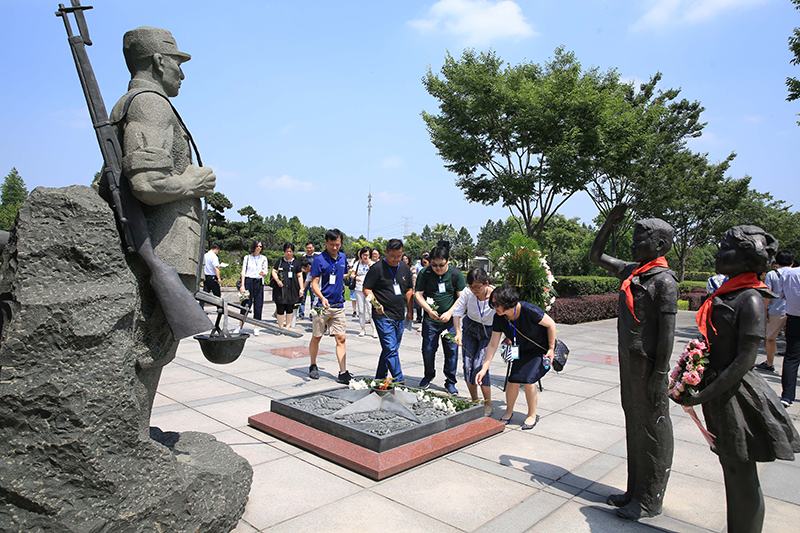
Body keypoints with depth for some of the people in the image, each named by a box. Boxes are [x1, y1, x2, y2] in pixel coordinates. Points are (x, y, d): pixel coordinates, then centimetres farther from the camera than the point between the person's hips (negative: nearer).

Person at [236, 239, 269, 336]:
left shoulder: (263, 258, 12)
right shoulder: (247, 258, 9)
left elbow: (266, 271, 8)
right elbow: (243, 272, 5)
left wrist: (263, 273, -17)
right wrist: (242, 285, -5)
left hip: (259, 282, 1)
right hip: (248, 281, -1)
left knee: (258, 305, -1)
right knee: (246, 304, -5)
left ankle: (256, 328, 6)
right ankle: (240, 325, 8)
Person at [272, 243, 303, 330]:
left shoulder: (296, 263, 11)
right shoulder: (280, 261, 10)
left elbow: (299, 276, 10)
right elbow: (274, 271, 7)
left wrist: (301, 288, 4)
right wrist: (277, 280, -12)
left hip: (292, 288, 1)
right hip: (281, 288, -1)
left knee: (290, 309, 4)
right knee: (280, 309, -3)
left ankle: (287, 327, 14)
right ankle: (281, 327, 7)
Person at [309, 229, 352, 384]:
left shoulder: (343, 258, 9)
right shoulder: (319, 259, -8)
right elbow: (314, 283, -12)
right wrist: (322, 297, -27)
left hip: (338, 306, 4)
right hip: (322, 305, -4)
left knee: (341, 339, -1)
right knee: (316, 337, 10)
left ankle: (343, 373, 0)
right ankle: (313, 366, 30)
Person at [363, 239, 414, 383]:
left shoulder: (405, 268, 11)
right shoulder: (377, 268, -8)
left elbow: (409, 290, 20)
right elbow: (366, 289, -6)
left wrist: (410, 310, 16)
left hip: (400, 317, 6)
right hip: (383, 316, -6)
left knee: (391, 349, 13)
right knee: (391, 350, -11)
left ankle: (379, 378, 26)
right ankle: (399, 381, -6)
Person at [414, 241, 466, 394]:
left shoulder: (456, 274, -5)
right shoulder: (425, 273, -5)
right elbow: (418, 294, -3)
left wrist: (449, 313, -15)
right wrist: (429, 310, -17)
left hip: (450, 320, 0)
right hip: (430, 319, 1)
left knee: (451, 351, 2)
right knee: (428, 350, 5)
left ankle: (450, 382, 18)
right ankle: (429, 376, 31)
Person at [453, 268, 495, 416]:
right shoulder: (468, 293, -21)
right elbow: (457, 311, -10)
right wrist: (458, 332, -21)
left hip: (488, 332, -3)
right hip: (470, 328, 3)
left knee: (480, 365, -15)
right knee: (468, 365, -3)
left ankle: (488, 403, 3)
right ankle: (474, 401, 16)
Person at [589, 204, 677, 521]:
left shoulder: (664, 280, -15)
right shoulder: (630, 271, 9)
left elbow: (667, 332, -18)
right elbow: (596, 257, 21)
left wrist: (659, 376, -19)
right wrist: (609, 223, 11)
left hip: (649, 364, -8)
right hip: (628, 360, 8)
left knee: (652, 431, 4)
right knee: (633, 427, 16)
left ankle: (650, 501, 18)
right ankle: (635, 492, 29)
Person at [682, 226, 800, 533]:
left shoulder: (750, 300, -18)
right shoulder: (725, 294, 8)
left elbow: (744, 361, -20)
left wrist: (702, 396, -18)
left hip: (737, 398, -9)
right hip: (721, 393, 9)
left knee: (741, 478, 6)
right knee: (732, 470, 21)